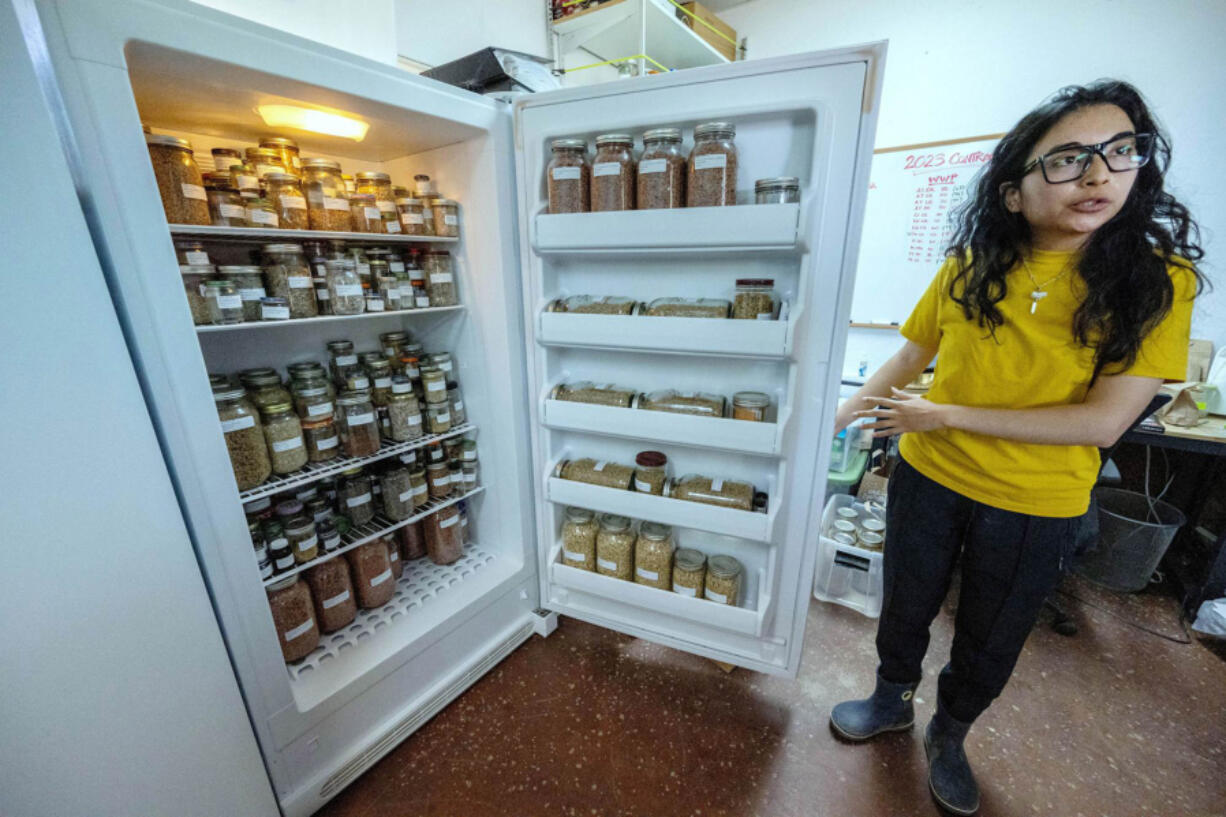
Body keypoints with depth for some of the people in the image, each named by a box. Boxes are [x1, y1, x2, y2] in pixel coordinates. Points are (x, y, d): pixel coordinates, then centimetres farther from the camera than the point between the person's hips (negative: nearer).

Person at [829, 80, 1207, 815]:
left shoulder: (1157, 281, -12)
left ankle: (949, 736, 53)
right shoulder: (971, 266, -6)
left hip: (1036, 507, -1)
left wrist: (945, 415, -21)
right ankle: (891, 700, 52)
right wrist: (842, 415, -6)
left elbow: (1104, 421, -18)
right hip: (927, 479, 2)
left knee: (990, 641, 22)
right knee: (906, 606, 22)